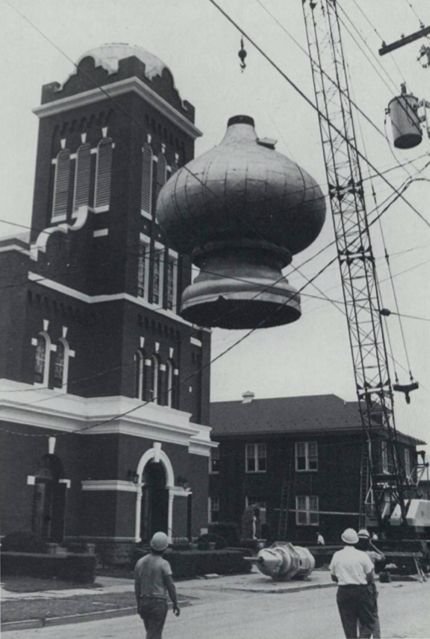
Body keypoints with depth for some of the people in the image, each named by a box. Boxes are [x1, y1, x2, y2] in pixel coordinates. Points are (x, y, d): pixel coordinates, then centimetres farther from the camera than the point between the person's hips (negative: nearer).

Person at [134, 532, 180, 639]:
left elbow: (137, 586, 7)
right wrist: (175, 604, -1)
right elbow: (170, 586, -11)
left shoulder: (140, 562, 4)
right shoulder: (163, 564, -13)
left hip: (144, 602, 6)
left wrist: (138, 604, 16)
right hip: (159, 602, -6)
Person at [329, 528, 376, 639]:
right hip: (360, 591, -3)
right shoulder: (362, 555, -7)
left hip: (343, 592, 3)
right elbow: (371, 577, -5)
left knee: (348, 624, 11)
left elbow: (333, 577, 8)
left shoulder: (337, 555, 1)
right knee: (367, 622, 6)